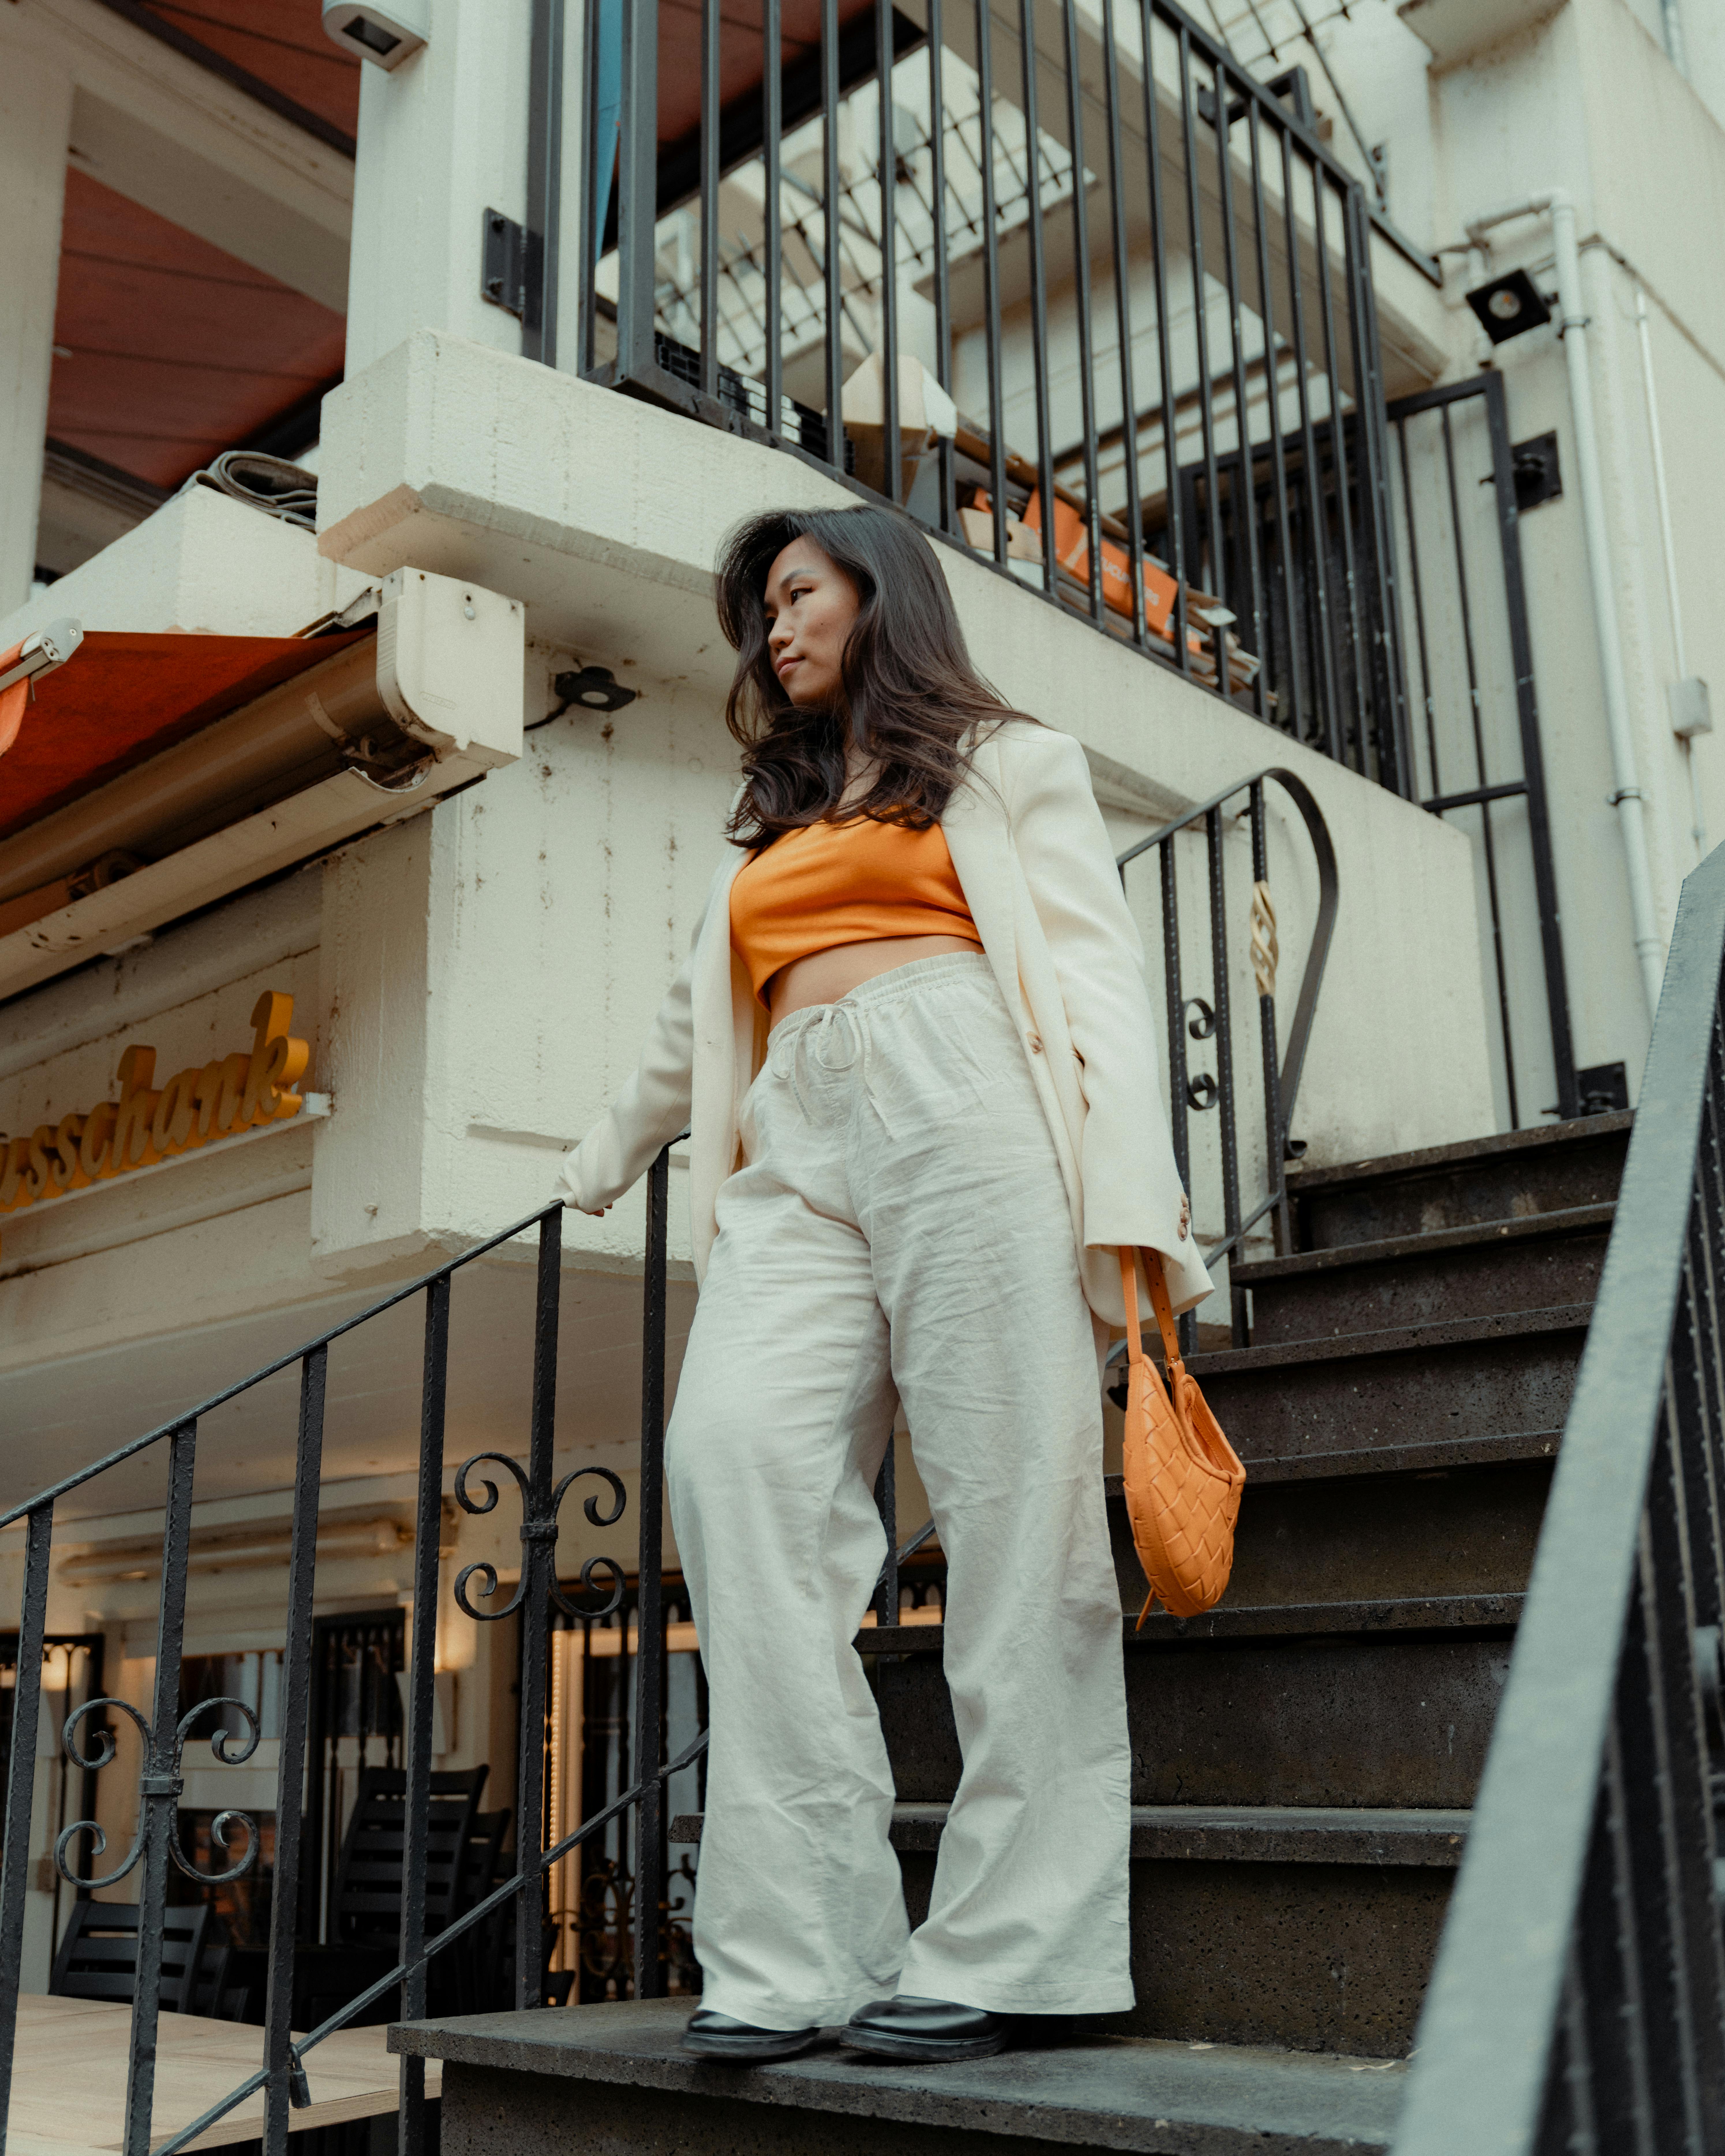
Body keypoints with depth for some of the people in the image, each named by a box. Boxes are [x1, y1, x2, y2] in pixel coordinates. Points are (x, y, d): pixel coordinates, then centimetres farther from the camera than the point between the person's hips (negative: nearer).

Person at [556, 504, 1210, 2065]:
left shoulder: (1009, 765, 19)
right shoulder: (775, 825, 34)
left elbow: (1099, 971, 6)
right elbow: (700, 1018, 45)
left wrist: (1131, 1203, -9)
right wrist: (611, 1156, 56)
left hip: (969, 1115, -4)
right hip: (799, 1148, 4)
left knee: (1016, 1504, -13)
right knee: (737, 1456, -19)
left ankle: (1006, 1953, -8)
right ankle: (800, 1949, -18)